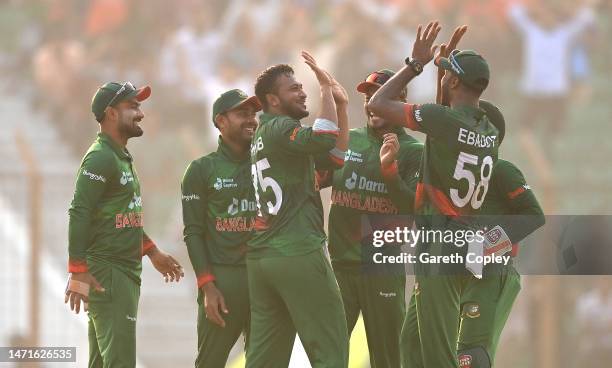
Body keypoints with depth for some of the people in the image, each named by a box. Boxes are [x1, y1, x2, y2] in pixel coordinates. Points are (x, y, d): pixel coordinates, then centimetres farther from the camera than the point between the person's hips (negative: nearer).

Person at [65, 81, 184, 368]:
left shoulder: (122, 158, 19)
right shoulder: (100, 158, -14)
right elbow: (79, 215, -21)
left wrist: (152, 253, 27)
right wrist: (78, 273, -25)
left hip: (126, 272, 10)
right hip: (106, 273, -10)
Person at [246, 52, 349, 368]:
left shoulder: (261, 137, 21)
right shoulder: (280, 128, -7)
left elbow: (334, 157, 22)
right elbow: (325, 139, -26)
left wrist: (340, 106, 14)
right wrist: (326, 89, -13)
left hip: (260, 259, 9)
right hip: (299, 254, -9)